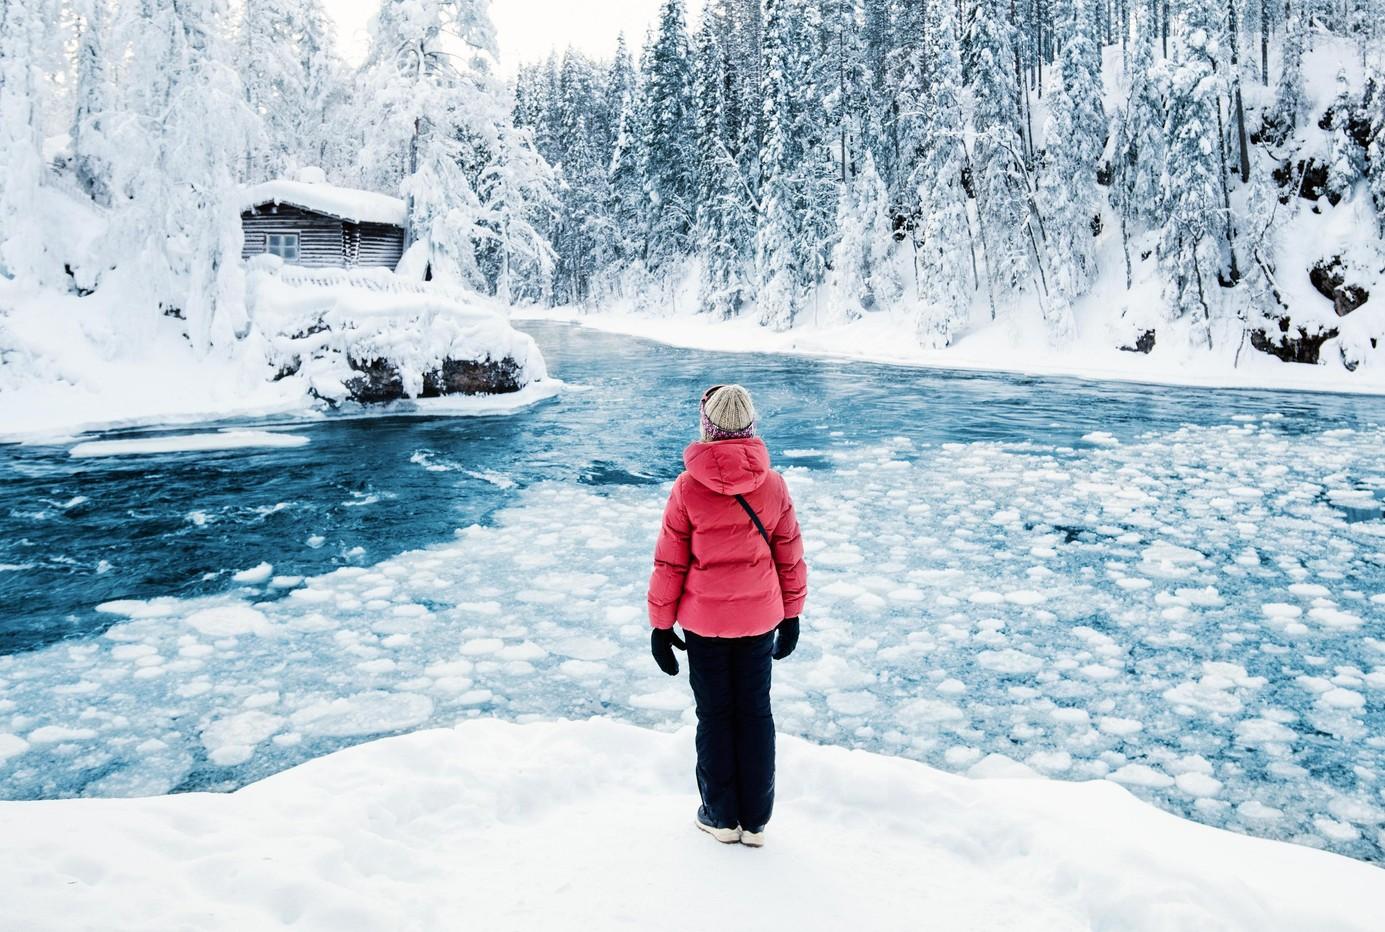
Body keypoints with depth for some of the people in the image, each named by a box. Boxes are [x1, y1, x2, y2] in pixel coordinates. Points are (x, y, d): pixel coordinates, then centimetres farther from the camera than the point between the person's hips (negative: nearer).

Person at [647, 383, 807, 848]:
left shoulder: (688, 487, -14)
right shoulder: (773, 485, -7)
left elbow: (669, 562, -8)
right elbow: (790, 556, 2)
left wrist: (660, 624, 2)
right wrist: (791, 615, 14)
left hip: (704, 621, -2)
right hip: (760, 618, 2)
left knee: (715, 714, 13)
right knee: (756, 712, 14)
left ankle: (722, 817, 25)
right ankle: (756, 821, 23)